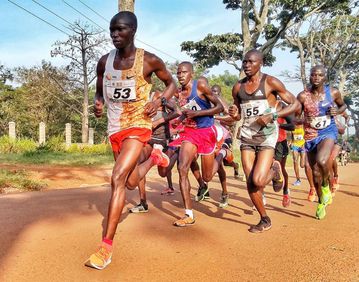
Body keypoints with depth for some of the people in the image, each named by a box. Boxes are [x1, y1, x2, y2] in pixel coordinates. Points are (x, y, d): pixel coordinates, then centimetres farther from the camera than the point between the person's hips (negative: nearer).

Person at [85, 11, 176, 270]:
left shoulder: (149, 61, -8)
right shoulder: (104, 62, 2)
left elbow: (172, 83, 6)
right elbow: (100, 91, 15)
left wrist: (160, 101, -13)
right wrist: (98, 103, -9)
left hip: (138, 126, -5)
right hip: (115, 129, 6)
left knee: (118, 179, -20)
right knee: (131, 182, 18)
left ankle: (107, 245, -11)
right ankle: (154, 158, 51)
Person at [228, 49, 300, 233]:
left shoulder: (270, 82, -4)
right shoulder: (238, 87, 9)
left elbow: (295, 104, -3)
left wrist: (272, 116, -17)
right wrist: (233, 114, -6)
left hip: (266, 135, -4)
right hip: (246, 136, 5)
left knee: (258, 181, -18)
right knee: (250, 183, 2)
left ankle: (274, 171, 18)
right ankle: (265, 220, 21)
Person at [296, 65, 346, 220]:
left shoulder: (333, 92, -6)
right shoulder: (303, 96, -8)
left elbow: (343, 105, 12)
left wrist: (337, 111, -9)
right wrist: (304, 120, -19)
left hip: (328, 132, -1)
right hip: (310, 135, 2)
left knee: (322, 161, -31)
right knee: (315, 172, 9)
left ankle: (326, 186, 3)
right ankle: (321, 202, 33)